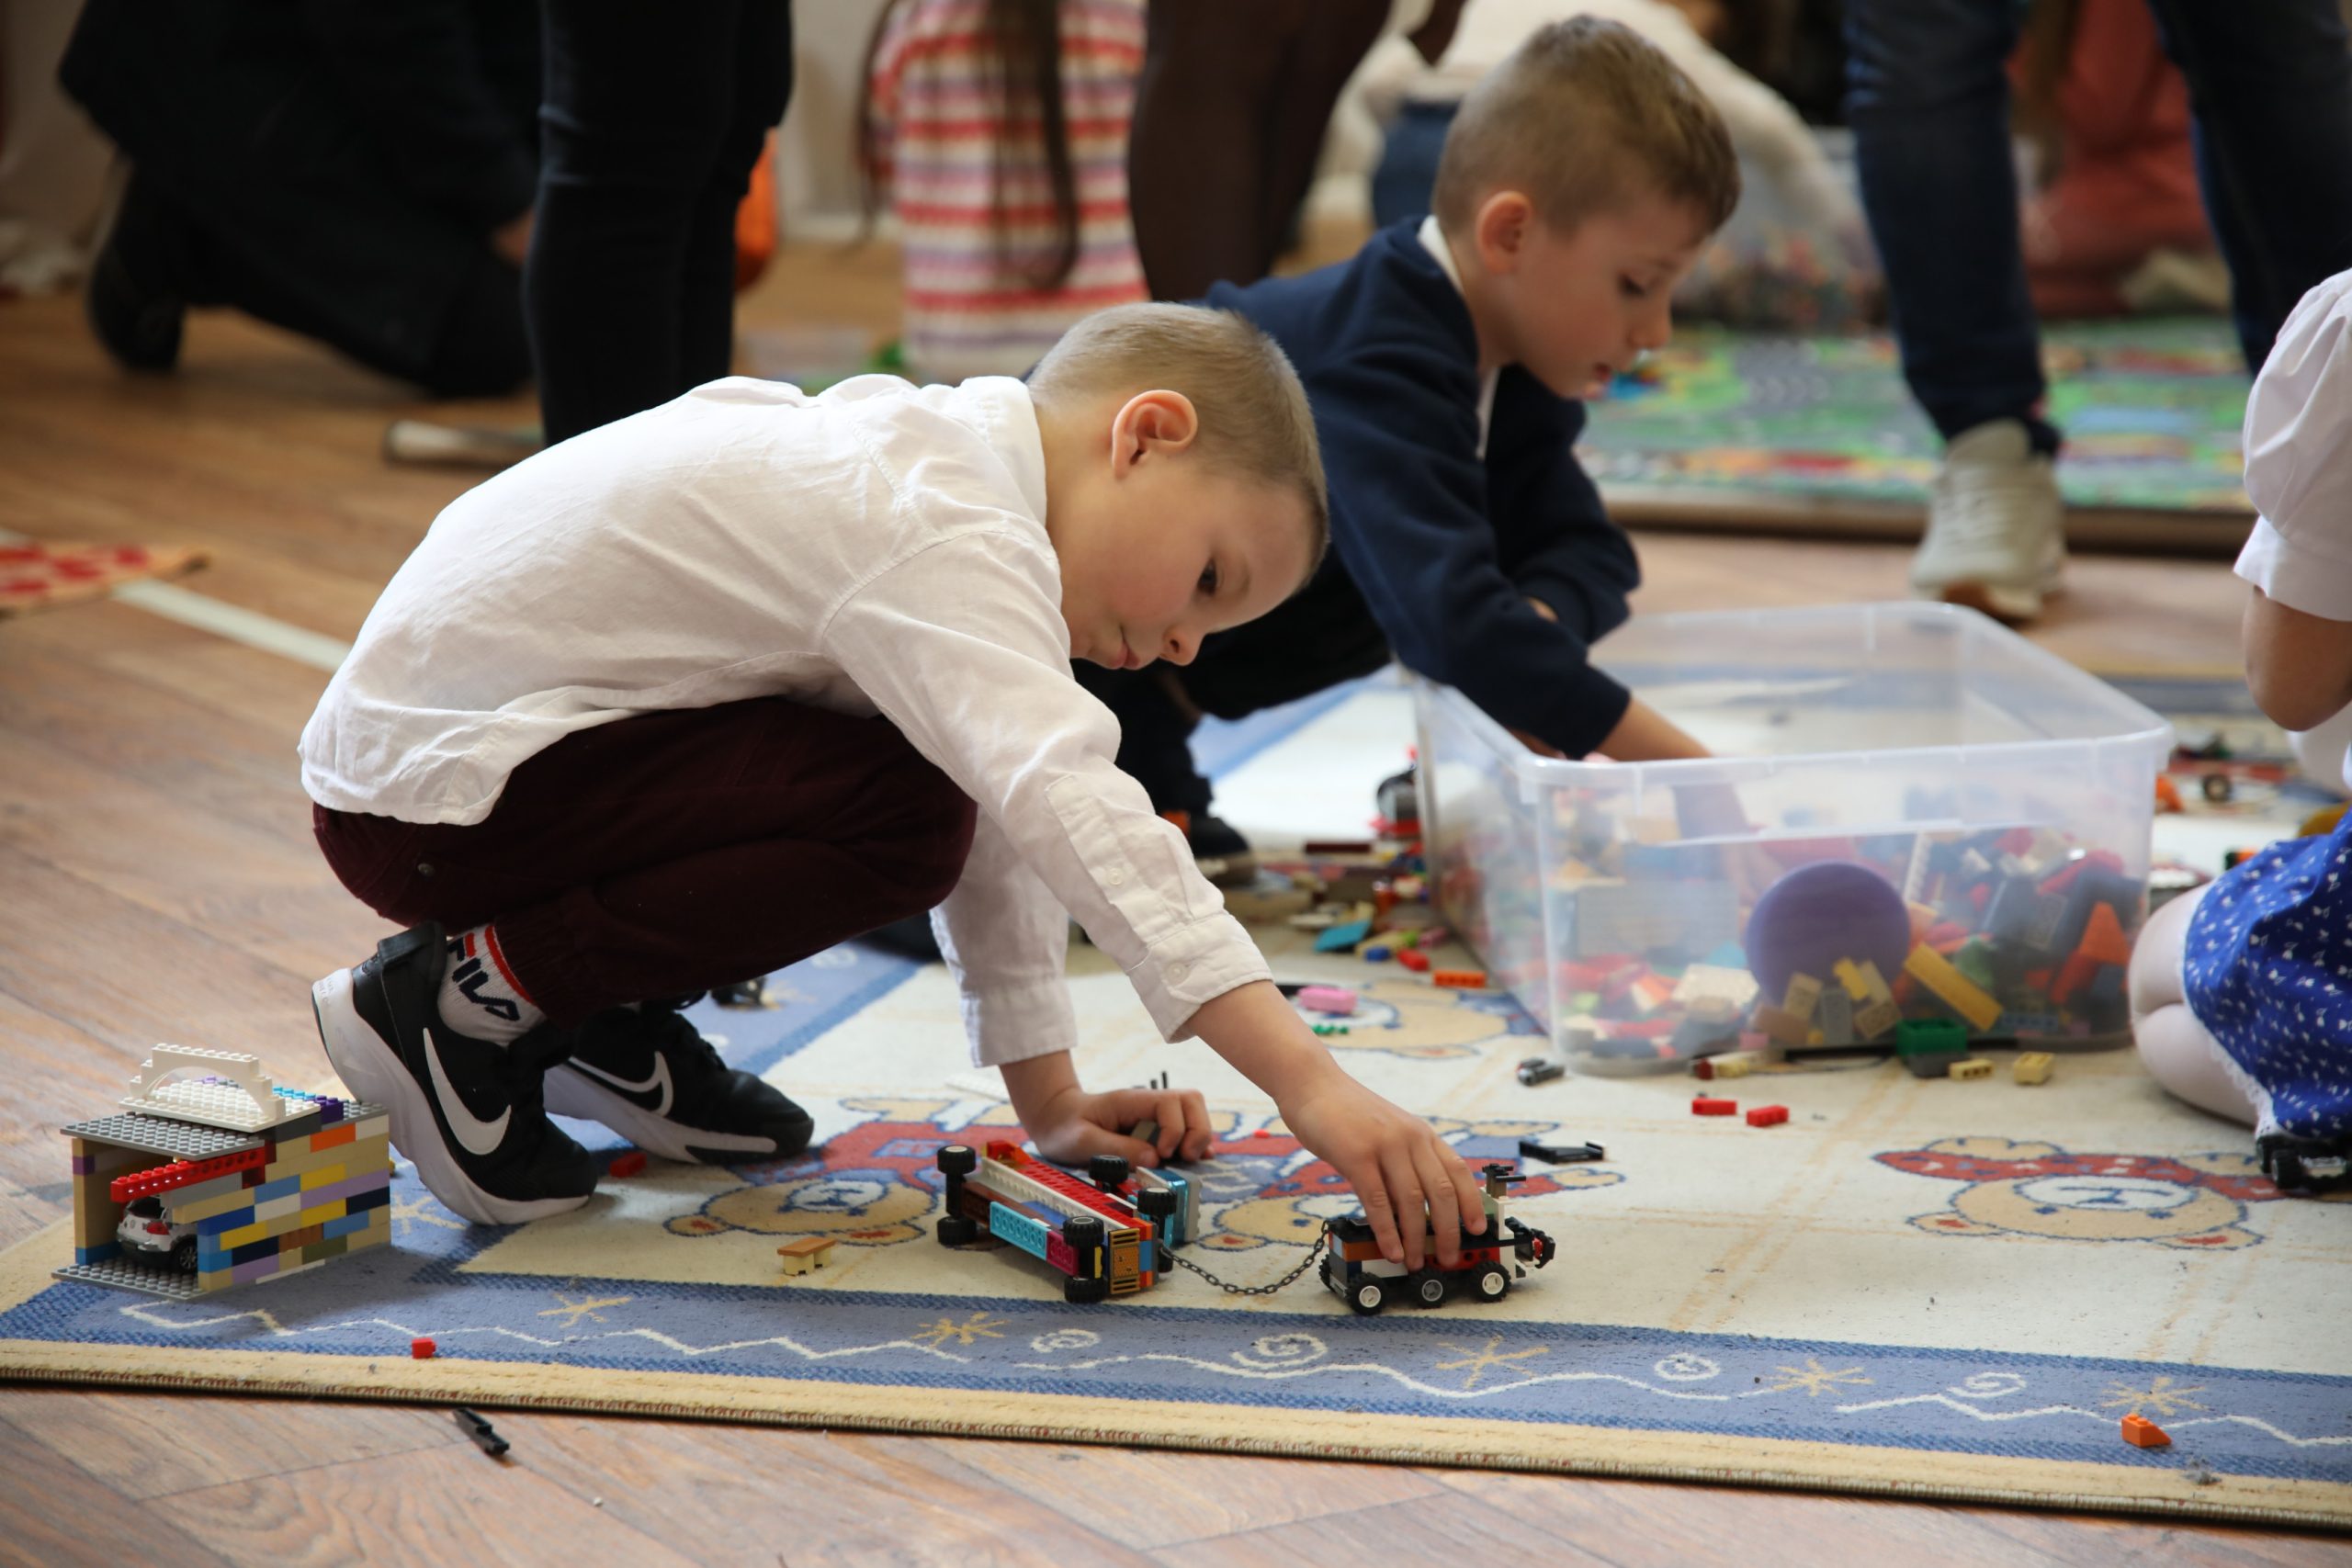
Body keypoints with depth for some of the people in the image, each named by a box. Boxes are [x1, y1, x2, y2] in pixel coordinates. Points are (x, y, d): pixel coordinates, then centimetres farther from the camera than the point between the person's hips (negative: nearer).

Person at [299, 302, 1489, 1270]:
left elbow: (1007, 818, 15)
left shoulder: (941, 478, 10)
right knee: (901, 822, -22)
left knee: (936, 744, 7)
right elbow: (1070, 810, -36)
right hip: (429, 789, -10)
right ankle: (471, 996, -11)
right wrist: (1312, 1085, -41)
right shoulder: (947, 541, -22)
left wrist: (1048, 1100, 12)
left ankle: (603, 1021, 13)